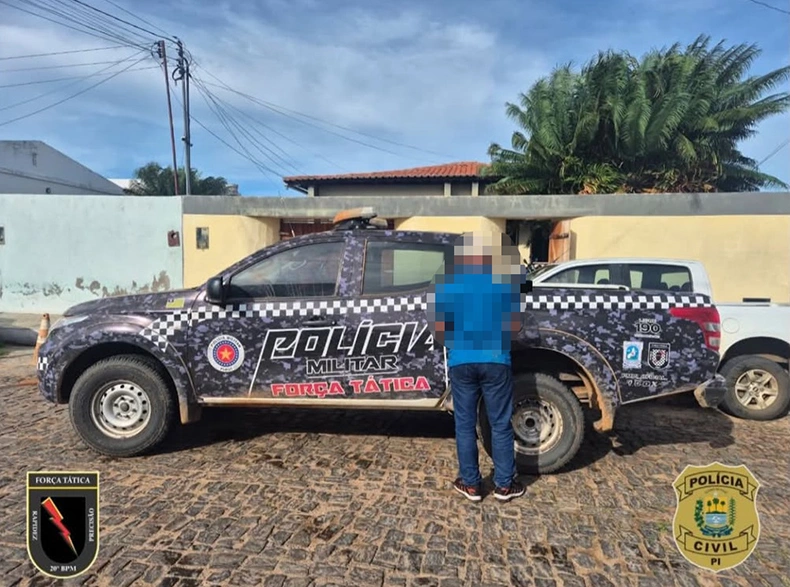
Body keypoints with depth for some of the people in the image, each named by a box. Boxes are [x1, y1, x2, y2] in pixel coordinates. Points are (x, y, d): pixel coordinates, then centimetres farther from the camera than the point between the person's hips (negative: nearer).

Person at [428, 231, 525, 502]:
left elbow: (439, 331, 1)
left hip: (461, 362, 0)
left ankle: (470, 484, 21)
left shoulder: (445, 284, 1)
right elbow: (515, 326, 3)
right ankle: (504, 484, 21)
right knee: (500, 425, 11)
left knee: (465, 425, 11)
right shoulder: (504, 281, 0)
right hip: (496, 361, 0)